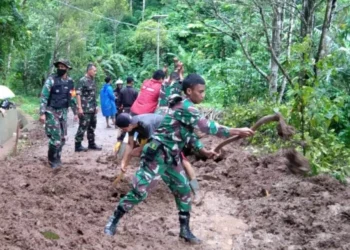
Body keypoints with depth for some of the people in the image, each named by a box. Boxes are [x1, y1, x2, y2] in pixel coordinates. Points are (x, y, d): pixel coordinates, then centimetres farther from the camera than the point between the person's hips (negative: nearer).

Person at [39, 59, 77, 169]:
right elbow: (44, 97, -14)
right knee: (56, 137, -9)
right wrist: (42, 113, -21)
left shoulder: (70, 82, 5)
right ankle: (52, 160, 7)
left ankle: (57, 158, 27)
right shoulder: (51, 80, -12)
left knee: (62, 137, 10)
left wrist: (75, 112, 17)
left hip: (63, 112, 6)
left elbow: (72, 98, 16)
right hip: (51, 112, -6)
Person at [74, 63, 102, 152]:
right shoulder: (82, 80, -12)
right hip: (85, 109, -8)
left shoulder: (92, 80, 13)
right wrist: (79, 107, -20)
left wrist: (96, 106, 19)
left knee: (92, 127, 14)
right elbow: (78, 94, -15)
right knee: (83, 127, -5)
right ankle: (78, 145, 1)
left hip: (92, 109, 8)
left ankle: (91, 143, 24)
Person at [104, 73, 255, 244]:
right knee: (139, 191, -6)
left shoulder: (188, 109, 10)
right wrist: (236, 132, -25)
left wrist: (203, 150, 12)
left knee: (183, 191, 11)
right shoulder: (185, 107, -20)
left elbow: (188, 133, 21)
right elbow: (207, 127, -26)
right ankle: (113, 221, 10)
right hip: (156, 156, -10)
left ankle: (185, 230, 21)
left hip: (171, 158, 10)